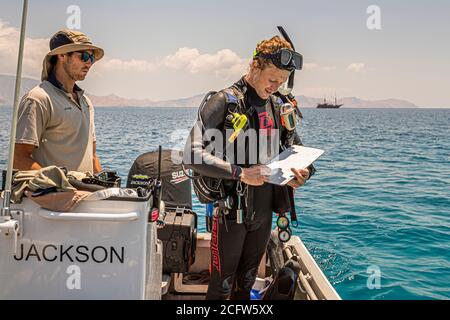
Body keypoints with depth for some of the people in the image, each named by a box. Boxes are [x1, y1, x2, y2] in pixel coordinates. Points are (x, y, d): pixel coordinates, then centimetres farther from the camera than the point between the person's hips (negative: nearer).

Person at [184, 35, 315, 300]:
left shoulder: (279, 106, 6)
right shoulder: (224, 102, -13)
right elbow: (193, 156, -20)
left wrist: (303, 172, -7)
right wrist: (239, 173, -28)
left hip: (264, 213, 6)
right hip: (231, 211, -5)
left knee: (247, 281, 21)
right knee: (222, 284, 8)